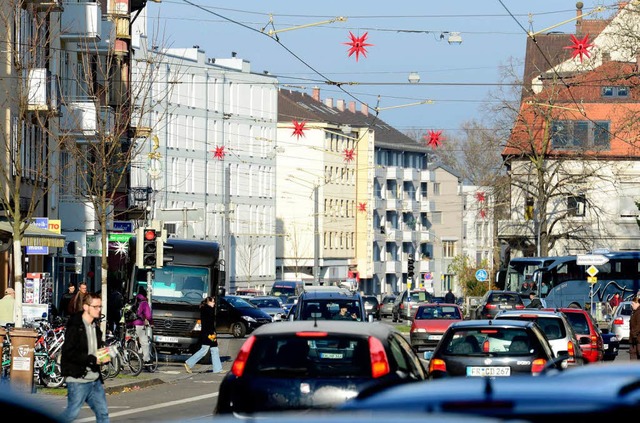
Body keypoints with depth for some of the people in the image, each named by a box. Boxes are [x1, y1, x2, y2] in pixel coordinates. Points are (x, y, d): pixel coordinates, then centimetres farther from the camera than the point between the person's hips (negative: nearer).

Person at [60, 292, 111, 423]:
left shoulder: (95, 327, 13)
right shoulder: (75, 327, -13)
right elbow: (68, 353, -21)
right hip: (78, 379, -8)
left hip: (95, 380, 8)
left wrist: (104, 356, 3)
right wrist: (93, 359, -21)